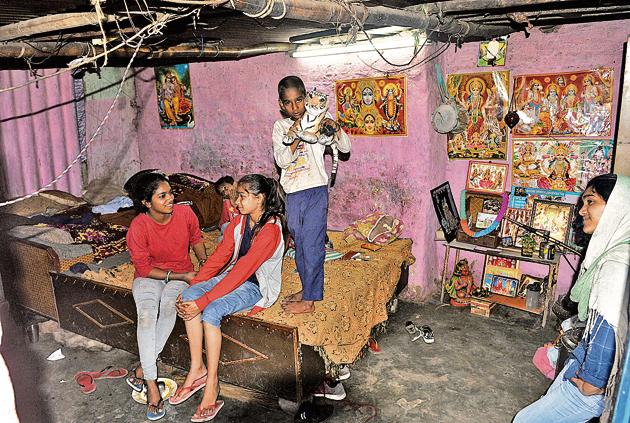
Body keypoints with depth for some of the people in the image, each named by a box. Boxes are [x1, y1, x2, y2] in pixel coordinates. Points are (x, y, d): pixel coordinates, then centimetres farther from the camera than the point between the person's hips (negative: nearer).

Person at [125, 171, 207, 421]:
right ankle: (151, 384, -25)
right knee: (146, 314, -30)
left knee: (169, 307, -30)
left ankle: (142, 370, -17)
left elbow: (196, 239, 9)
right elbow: (144, 269, -14)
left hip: (181, 275, 2)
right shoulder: (138, 228, -20)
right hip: (149, 277, -1)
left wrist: (205, 264, -2)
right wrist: (181, 276, -18)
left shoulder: (185, 213, -13)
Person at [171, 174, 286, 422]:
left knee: (211, 310, -30)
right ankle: (196, 369, -12)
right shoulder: (239, 222, 4)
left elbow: (241, 272, -28)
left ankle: (211, 384, -16)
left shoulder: (270, 231, -22)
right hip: (235, 278, 7)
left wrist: (202, 302, -29)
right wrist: (191, 288, -10)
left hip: (257, 288, -7)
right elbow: (218, 258, 2)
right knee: (190, 295, -18)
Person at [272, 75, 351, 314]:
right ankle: (307, 289, 30)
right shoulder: (280, 127, 9)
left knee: (312, 244, -4)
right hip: (293, 193, 5)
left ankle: (309, 300, 5)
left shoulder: (318, 120, 1)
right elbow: (281, 160, -4)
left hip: (316, 190, -5)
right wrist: (296, 138, -20)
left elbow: (345, 148, -2)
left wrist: (335, 128, -20)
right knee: (299, 243, 14)